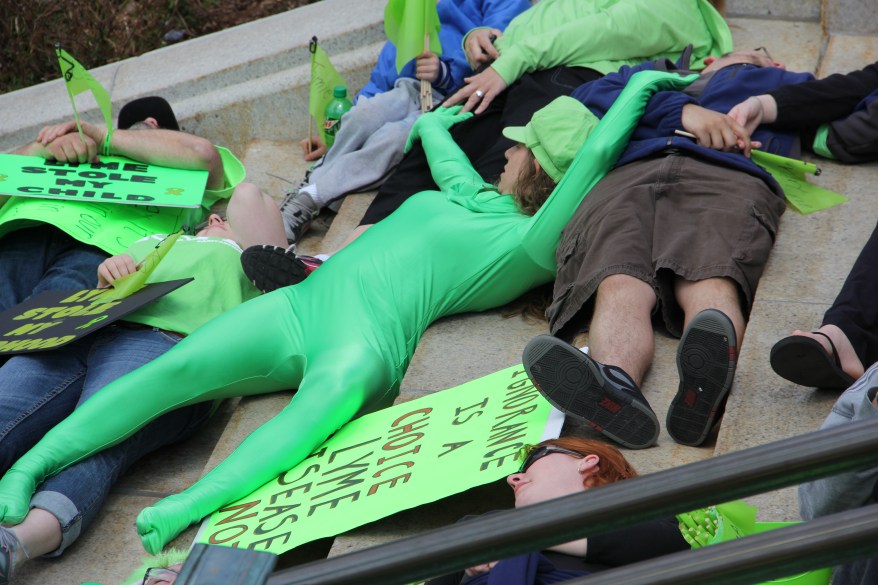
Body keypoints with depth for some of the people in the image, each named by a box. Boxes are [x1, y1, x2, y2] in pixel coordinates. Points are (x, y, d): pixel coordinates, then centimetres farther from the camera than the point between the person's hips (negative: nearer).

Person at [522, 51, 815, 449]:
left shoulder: (787, 85, 47)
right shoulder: (656, 73, 45)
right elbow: (588, 96, 25)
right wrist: (682, 110, 10)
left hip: (727, 179, -1)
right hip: (627, 177, 1)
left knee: (711, 284, -36)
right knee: (619, 286, -34)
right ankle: (616, 388, -63)